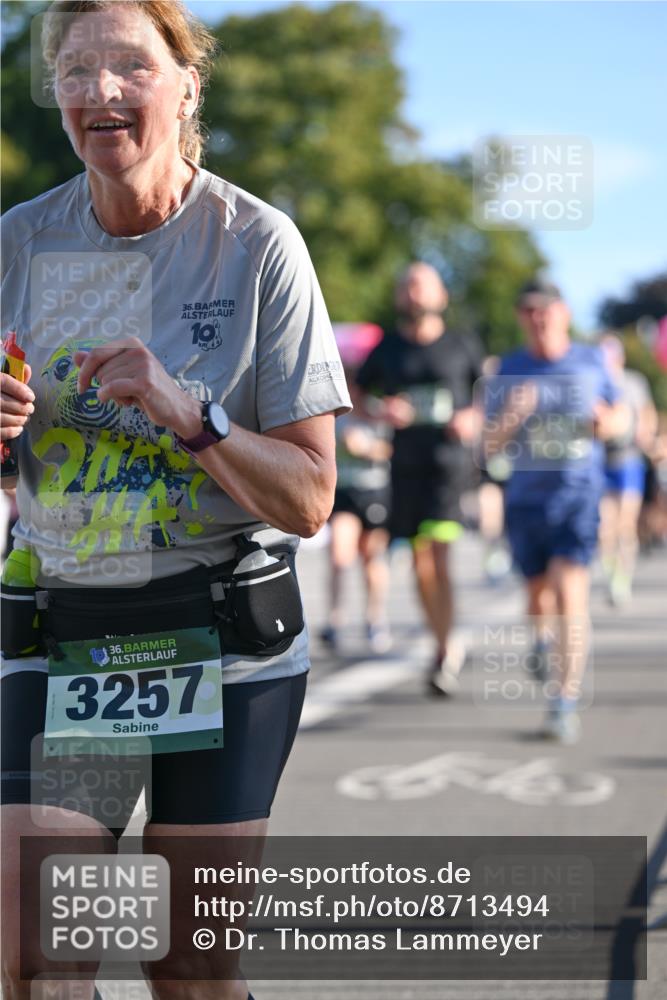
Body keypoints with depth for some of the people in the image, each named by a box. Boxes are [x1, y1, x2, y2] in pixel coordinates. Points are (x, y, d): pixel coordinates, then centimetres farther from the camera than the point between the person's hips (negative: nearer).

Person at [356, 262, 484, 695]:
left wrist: (476, 417, -7)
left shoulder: (463, 345, 5)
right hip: (405, 461, 3)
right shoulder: (387, 349, 9)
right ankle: (446, 647, 23)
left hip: (449, 458, -3)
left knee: (439, 552, -16)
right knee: (420, 559, 8)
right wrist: (382, 410, -5)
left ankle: (445, 653, -9)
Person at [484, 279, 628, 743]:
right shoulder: (509, 370, 2)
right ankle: (543, 638, 53)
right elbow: (490, 445, 0)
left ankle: (565, 705, -17)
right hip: (526, 496, 2)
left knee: (570, 592, -17)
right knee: (539, 591, 16)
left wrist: (607, 422, -8)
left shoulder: (592, 362, 2)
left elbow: (622, 416, 16)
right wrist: (511, 415, -20)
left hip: (579, 493, -2)